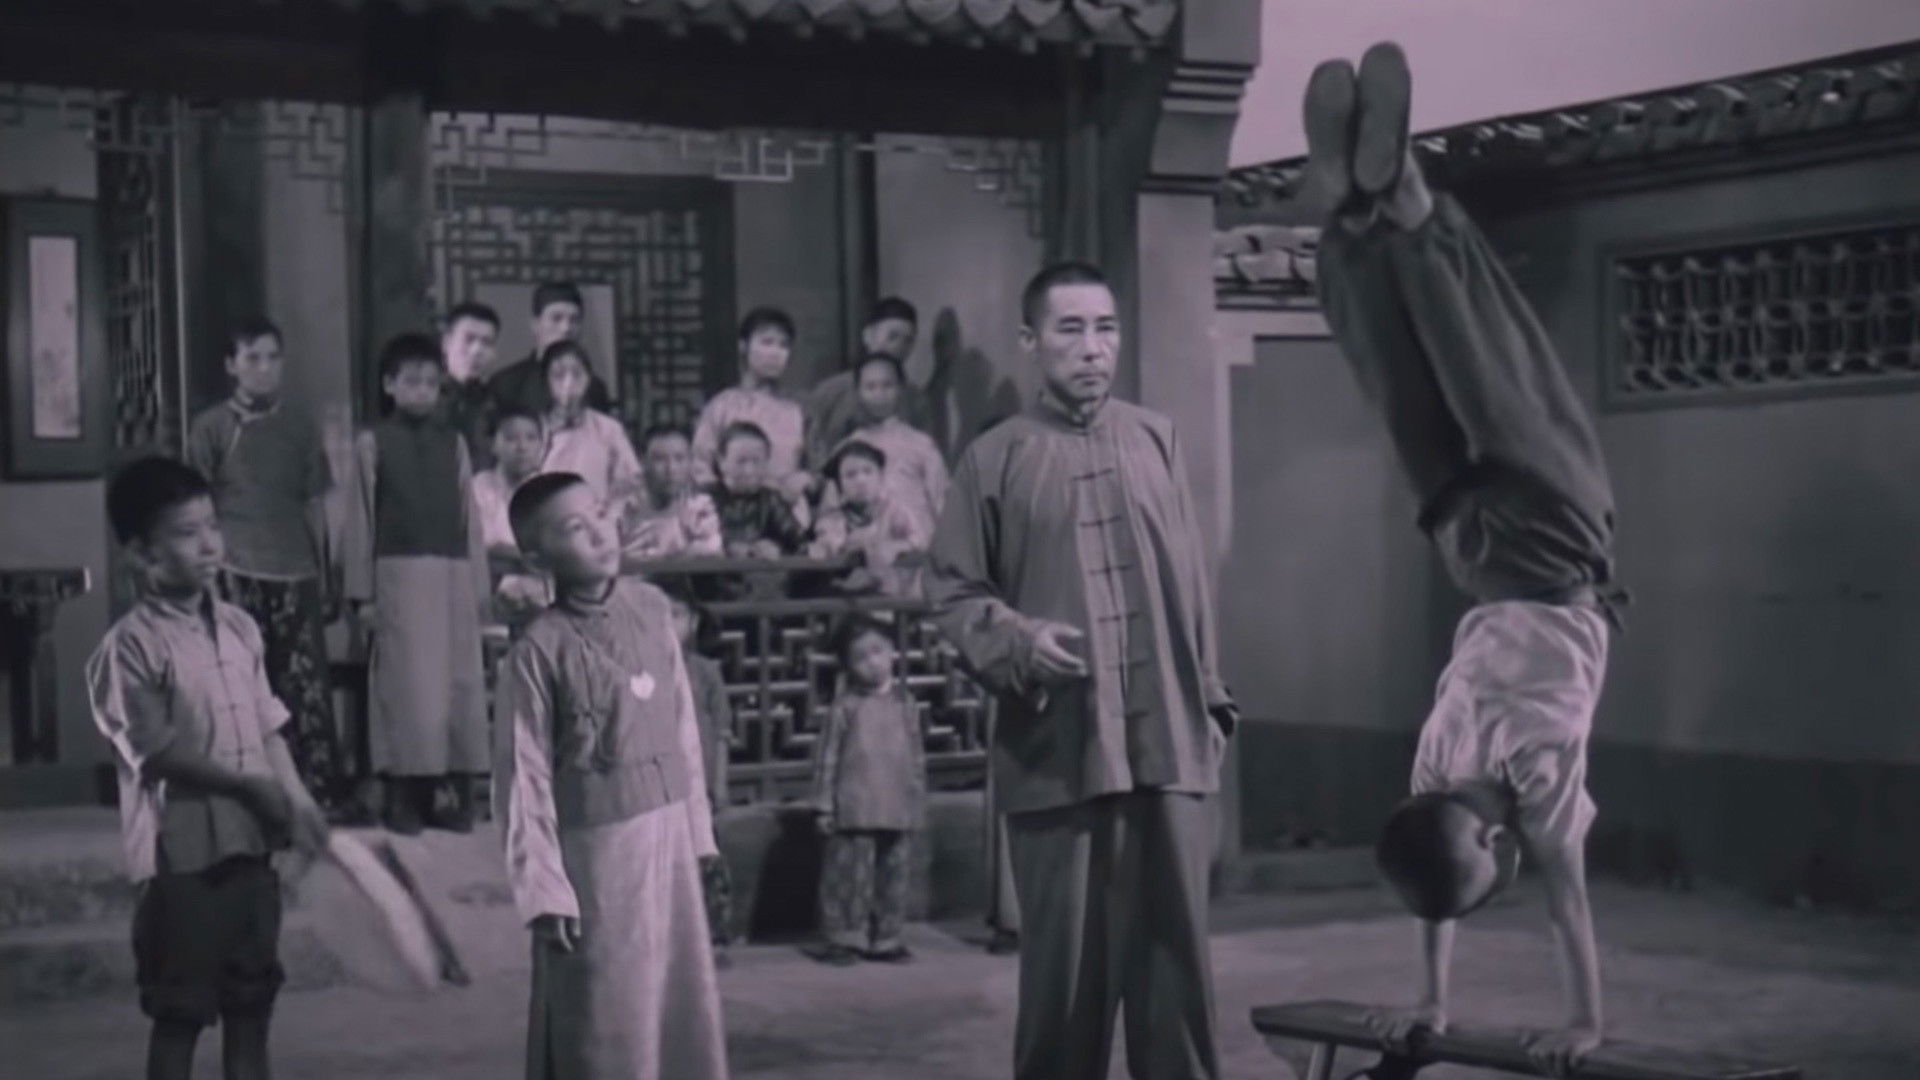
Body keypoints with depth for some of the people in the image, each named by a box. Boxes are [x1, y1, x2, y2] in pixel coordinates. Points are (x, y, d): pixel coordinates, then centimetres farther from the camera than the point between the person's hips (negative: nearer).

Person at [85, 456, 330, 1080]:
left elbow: (268, 726, 10)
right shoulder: (130, 646, -13)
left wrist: (297, 800, -2)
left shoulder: (238, 628, 7)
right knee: (179, 1011, 3)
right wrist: (250, 787, -18)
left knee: (251, 997, 15)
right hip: (182, 852, -7)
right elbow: (158, 752, -15)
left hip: (251, 843, 7)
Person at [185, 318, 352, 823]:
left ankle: (325, 792, 0)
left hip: (296, 572, 2)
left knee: (308, 687, -3)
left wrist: (324, 575, 12)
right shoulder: (212, 427, 4)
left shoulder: (300, 424, 12)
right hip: (238, 573, -2)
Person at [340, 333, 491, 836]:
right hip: (399, 573, -3)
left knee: (460, 684, 3)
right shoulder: (372, 443, 3)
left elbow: (470, 517, 13)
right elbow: (361, 520, 2)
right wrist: (363, 592, -2)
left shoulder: (453, 443, 12)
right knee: (407, 685, -5)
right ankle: (404, 796, 0)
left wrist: (480, 586, 10)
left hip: (453, 575, 3)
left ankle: (455, 792, 10)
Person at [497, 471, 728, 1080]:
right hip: (597, 846, -5)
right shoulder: (540, 650, -14)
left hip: (669, 832, 5)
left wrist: (697, 826, 9)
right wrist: (543, 889, -13)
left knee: (688, 1003, 14)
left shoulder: (650, 608, 2)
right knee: (605, 1024, 5)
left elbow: (683, 724, 8)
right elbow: (524, 779, -11)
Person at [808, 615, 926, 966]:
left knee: (894, 875, 8)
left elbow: (918, 755, 13)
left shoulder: (905, 703, 8)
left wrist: (918, 801, 11)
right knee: (849, 874, -2)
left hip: (900, 811, 4)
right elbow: (827, 756, -2)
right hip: (855, 811, -4)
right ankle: (845, 937, 8)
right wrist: (825, 804, -5)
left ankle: (885, 939, 19)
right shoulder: (845, 707, -2)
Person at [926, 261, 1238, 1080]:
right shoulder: (995, 459, 1)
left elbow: (1190, 582, 13)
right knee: (1066, 959, 4)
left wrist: (1211, 700, 12)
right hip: (1057, 748, -2)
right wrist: (1017, 639, -16)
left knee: (1176, 952, 6)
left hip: (1168, 743, 2)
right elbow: (951, 594, 2)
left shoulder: (1156, 440, 9)